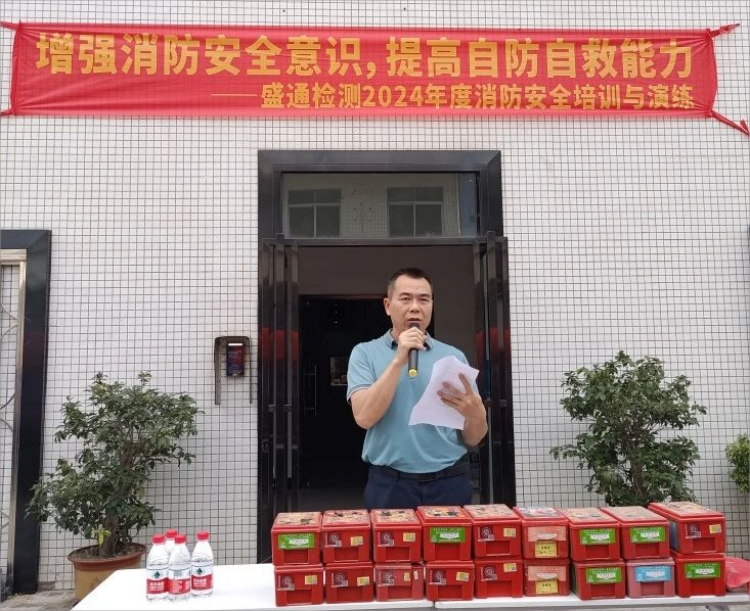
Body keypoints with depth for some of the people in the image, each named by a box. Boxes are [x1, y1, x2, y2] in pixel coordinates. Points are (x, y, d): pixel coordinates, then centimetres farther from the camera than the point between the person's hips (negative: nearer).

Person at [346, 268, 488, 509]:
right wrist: (399, 360, -18)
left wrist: (475, 414, -18)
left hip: (450, 484, 2)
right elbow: (364, 417, -14)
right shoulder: (364, 353, 1)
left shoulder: (454, 357, 5)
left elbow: (472, 439, 5)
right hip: (389, 486, -1)